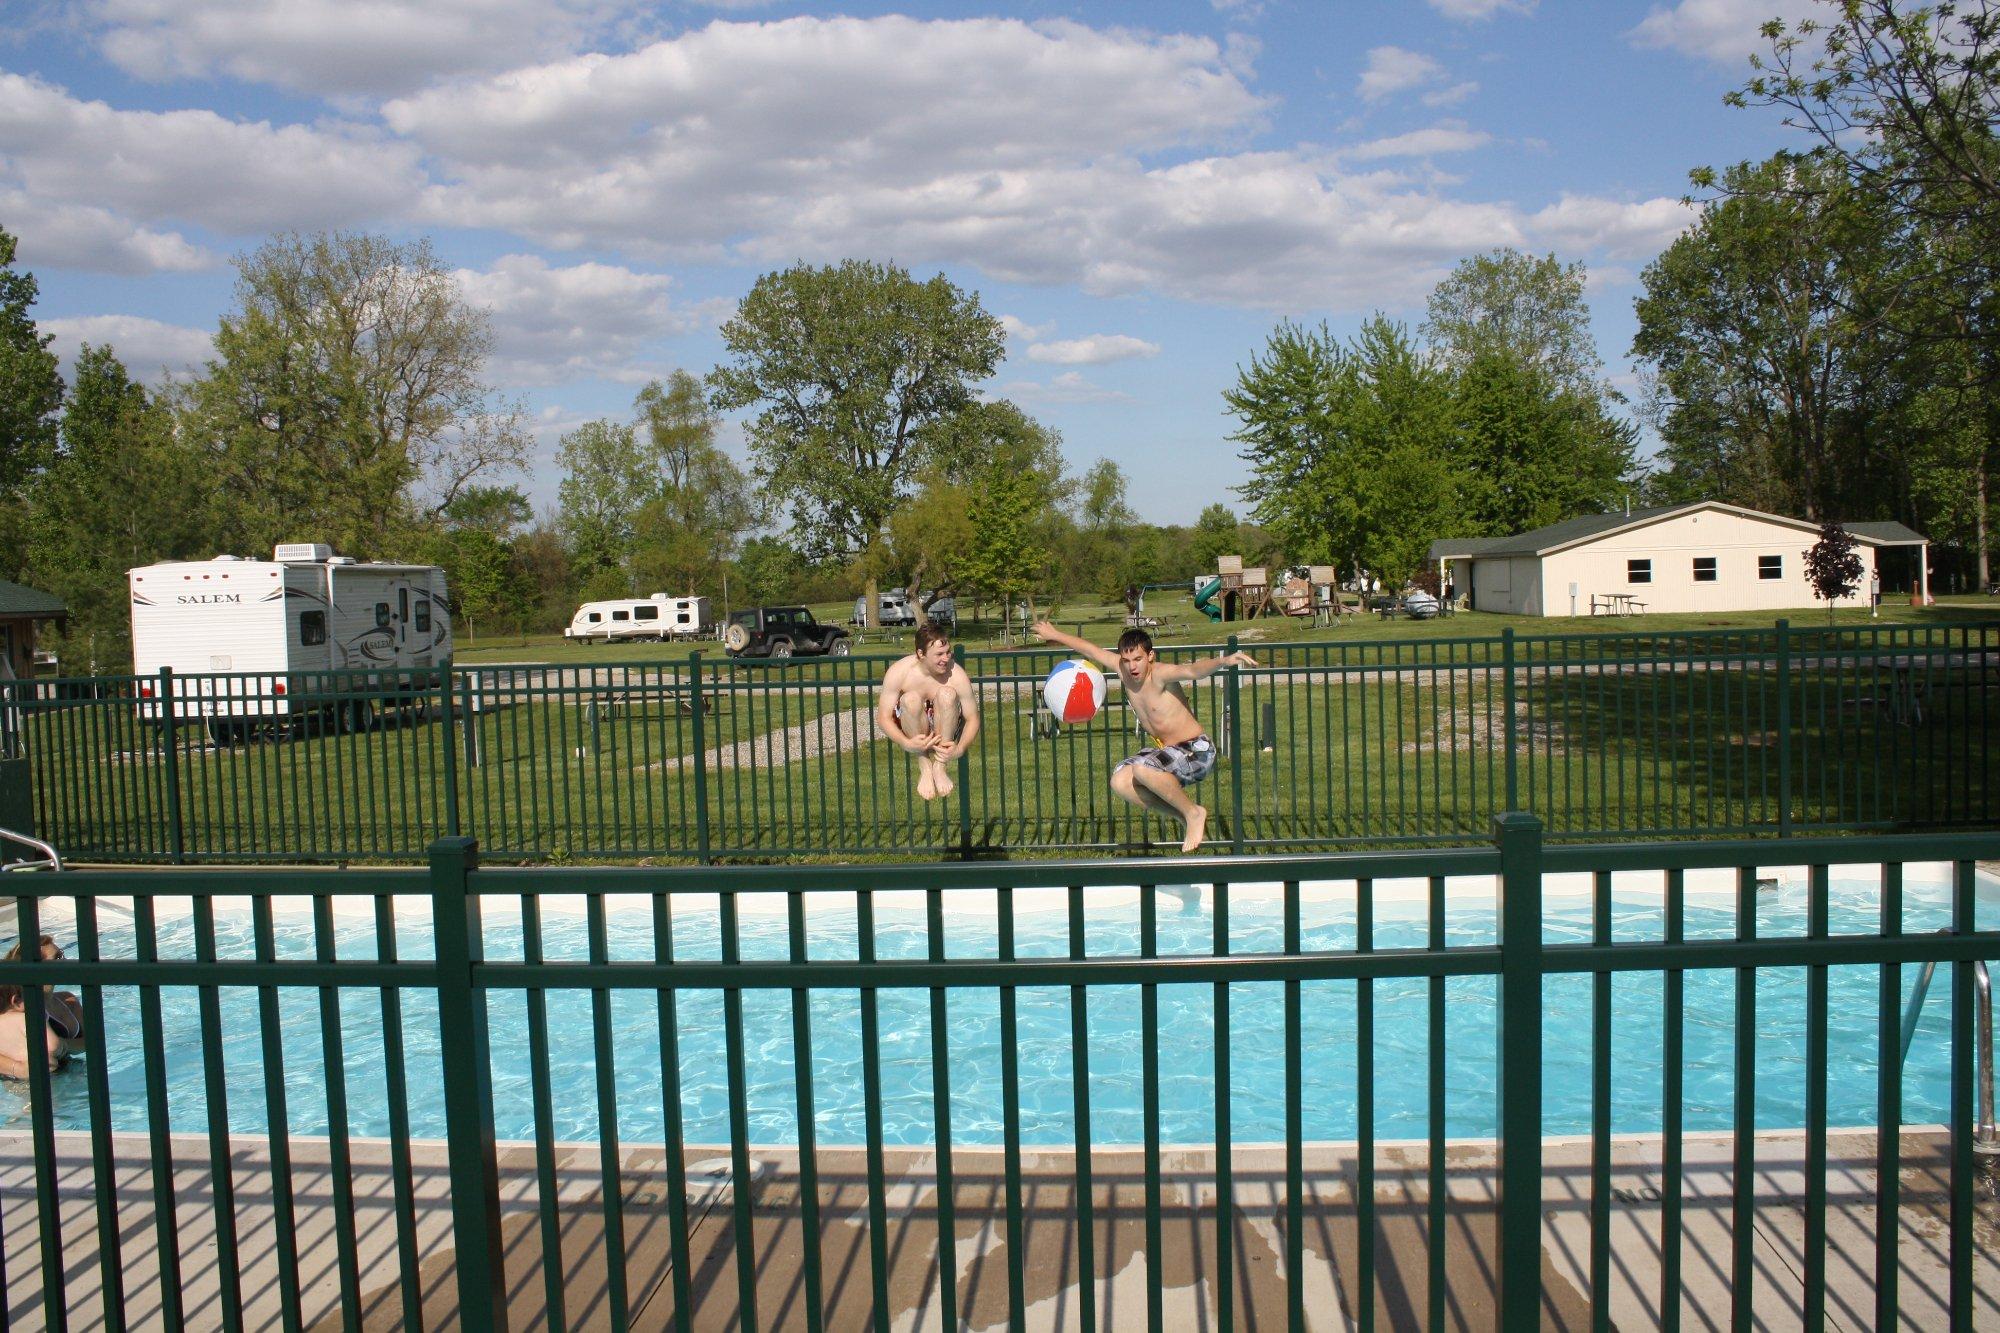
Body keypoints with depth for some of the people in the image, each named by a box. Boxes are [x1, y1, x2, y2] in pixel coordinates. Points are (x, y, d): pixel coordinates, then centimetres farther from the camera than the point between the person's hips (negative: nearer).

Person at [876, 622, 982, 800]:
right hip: (914, 732, 0)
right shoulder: (899, 672, -18)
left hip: (944, 729, 0)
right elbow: (883, 717, -15)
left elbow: (973, 718, -11)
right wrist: (907, 743, -33)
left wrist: (959, 749, -31)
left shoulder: (957, 675, -18)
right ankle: (924, 767, -20)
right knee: (911, 698, -32)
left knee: (947, 694, -29)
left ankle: (940, 766, -22)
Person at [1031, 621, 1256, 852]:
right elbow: (1092, 650, 13)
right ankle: (1184, 818, 2)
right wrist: (1055, 635, 25)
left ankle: (1194, 813, -10)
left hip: (1197, 750, -8)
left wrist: (1223, 661, -63)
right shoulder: (1123, 668, -2)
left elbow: (1193, 670, -43)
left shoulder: (1160, 673, -23)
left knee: (1142, 768, -32)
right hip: (1167, 751, 8)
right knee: (1120, 782, -9)